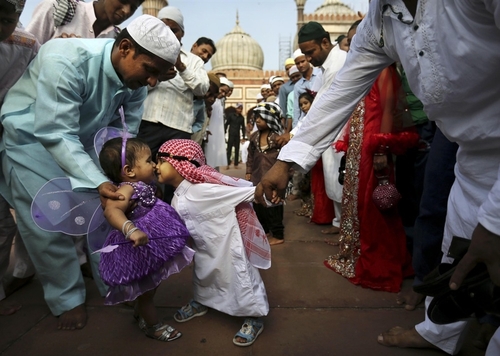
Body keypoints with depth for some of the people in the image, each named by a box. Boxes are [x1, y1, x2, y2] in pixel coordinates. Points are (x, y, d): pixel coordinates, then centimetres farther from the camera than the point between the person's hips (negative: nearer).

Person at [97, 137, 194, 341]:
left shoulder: (142, 185, 1)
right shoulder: (127, 189, -29)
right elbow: (111, 211, -49)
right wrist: (131, 230, -63)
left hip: (151, 245, 9)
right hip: (141, 250, -9)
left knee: (151, 287, 29)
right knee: (147, 291, 15)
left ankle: (141, 313, 55)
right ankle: (153, 326, 39)